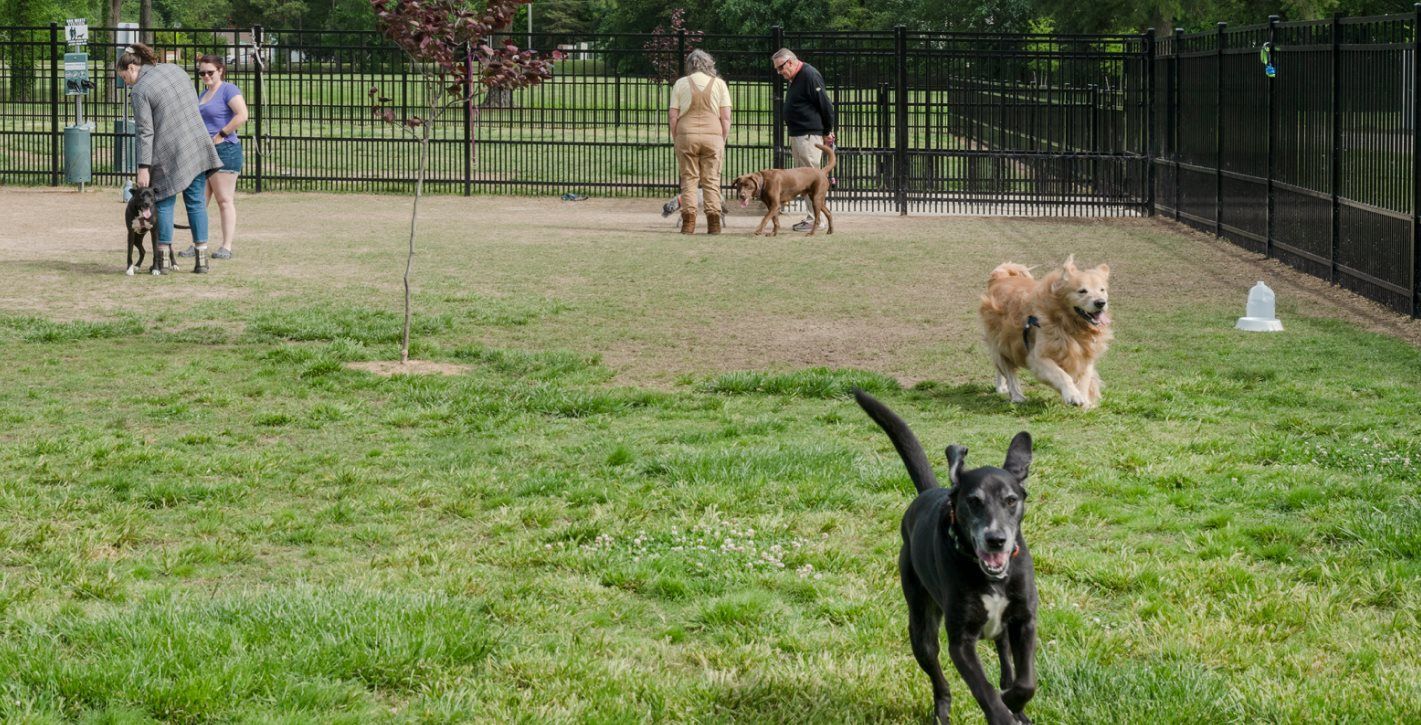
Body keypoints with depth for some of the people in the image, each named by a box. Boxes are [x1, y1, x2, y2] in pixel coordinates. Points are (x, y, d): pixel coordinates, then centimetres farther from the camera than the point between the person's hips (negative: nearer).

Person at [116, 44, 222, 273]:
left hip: (169, 152, -5)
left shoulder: (140, 91, -9)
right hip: (197, 146, 5)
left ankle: (161, 260, 8)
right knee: (196, 203, 9)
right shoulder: (174, 69, 9)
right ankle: (201, 259, 8)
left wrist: (143, 167, -11)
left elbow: (145, 132, -13)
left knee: (164, 203, 7)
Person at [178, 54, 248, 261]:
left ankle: (226, 247, -4)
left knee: (225, 200, -6)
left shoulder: (229, 90, -7)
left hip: (224, 151, -9)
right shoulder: (203, 93, 20)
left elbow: (242, 115, -20)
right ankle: (197, 245, 10)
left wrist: (220, 135, -17)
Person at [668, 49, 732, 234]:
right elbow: (726, 117, 2)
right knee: (711, 180, 5)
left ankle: (688, 222, -1)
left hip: (686, 135, 0)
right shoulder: (719, 83, 6)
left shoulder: (681, 83, 5)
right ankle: (714, 223, 0)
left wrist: (675, 138, 10)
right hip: (713, 135, 0)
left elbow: (672, 116, 2)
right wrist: (723, 140, 10)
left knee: (688, 179, 5)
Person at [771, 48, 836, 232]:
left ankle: (814, 220, -7)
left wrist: (827, 132, -7)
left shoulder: (809, 75, -15)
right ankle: (811, 217, 15)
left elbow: (826, 105, -15)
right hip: (797, 135, 10)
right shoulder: (794, 79, 16)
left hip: (809, 137, -10)